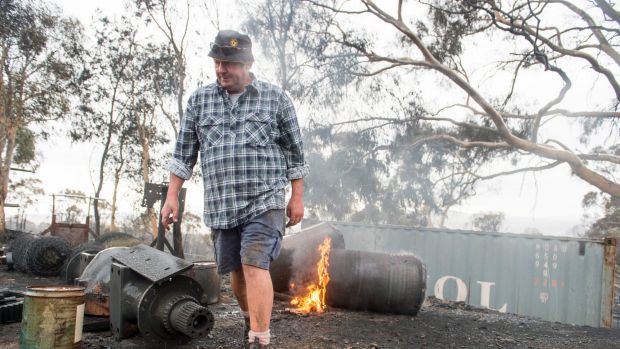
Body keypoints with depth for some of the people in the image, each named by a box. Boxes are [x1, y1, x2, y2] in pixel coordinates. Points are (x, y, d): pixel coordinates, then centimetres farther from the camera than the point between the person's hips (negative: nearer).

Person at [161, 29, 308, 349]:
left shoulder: (275, 98, 2)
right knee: (236, 269, 13)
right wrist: (172, 197, 4)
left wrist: (297, 197, 3)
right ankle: (251, 319, 38)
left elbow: (294, 152, 5)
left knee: (255, 264, -17)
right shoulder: (199, 101, 9)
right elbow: (184, 153, 10)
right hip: (220, 204, 4)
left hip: (264, 200, -3)